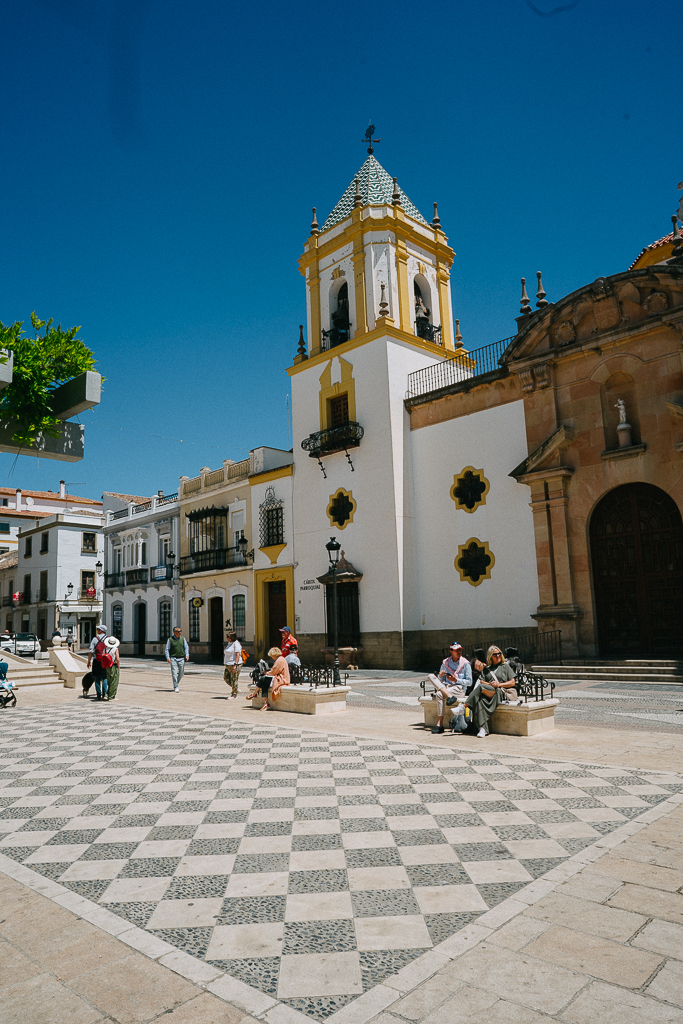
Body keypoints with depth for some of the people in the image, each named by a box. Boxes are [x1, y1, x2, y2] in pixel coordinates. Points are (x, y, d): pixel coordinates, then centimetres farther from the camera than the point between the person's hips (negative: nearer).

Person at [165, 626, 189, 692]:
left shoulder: (183, 638, 7)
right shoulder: (170, 639, -2)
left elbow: (186, 647, 7)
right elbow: (167, 649, -1)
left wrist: (187, 655, -8)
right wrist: (168, 658, -12)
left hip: (181, 658, 3)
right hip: (173, 658, -3)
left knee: (181, 673, 8)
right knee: (174, 673, -9)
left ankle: (177, 682, 35)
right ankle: (176, 688, -5)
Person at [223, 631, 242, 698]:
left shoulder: (236, 644, -14)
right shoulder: (229, 643, 14)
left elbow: (238, 655, -20)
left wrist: (235, 665, -25)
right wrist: (226, 664, 21)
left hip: (234, 665, -9)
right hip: (228, 665, 9)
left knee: (234, 679, -3)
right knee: (226, 678, 10)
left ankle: (234, 695, 5)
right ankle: (236, 688, 25)